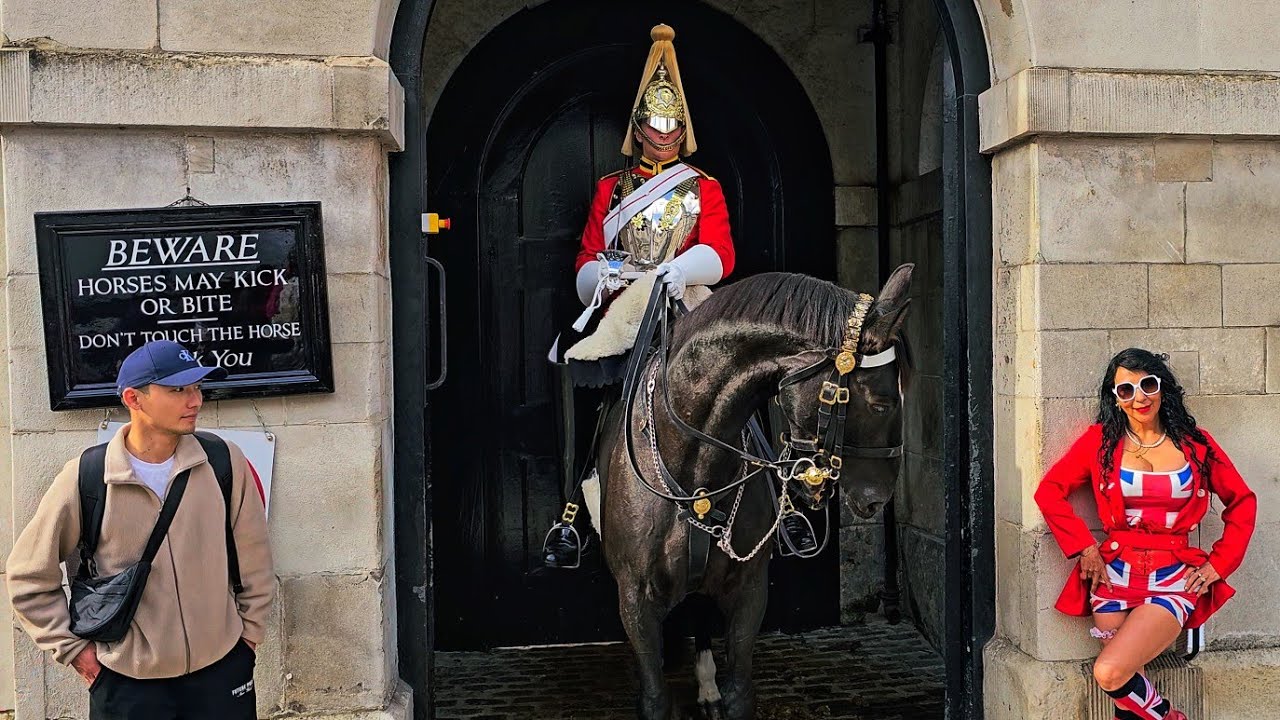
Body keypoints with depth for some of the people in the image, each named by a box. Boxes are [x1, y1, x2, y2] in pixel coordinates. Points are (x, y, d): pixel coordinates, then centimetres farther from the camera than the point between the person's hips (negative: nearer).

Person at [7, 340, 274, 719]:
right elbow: (28, 576, 1)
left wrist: (250, 631, 9)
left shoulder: (225, 463, -6)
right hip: (127, 681, -1)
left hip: (221, 669, 1)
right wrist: (74, 648, 0)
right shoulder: (83, 479, -9)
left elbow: (253, 557, 5)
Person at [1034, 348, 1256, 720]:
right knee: (1127, 686, -6)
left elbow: (1242, 502, 13)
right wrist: (1084, 549, -5)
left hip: (1174, 578, -1)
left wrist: (1218, 564, 4)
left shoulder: (1195, 443, 6)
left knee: (1110, 673, -21)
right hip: (1115, 574, 2)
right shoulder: (1101, 439, 4)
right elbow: (1048, 491, 1)